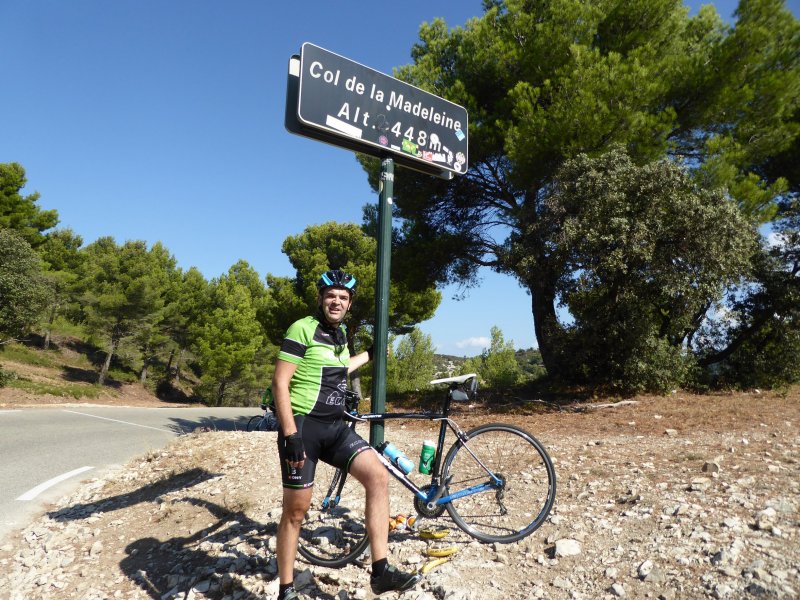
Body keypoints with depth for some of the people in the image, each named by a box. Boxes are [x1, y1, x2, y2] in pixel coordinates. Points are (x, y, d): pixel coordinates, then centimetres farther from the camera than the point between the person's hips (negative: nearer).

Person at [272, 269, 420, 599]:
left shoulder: (340, 332, 13)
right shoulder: (302, 329, -10)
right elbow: (280, 383, -15)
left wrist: (369, 355, 37)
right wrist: (291, 435, -21)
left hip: (335, 427, 7)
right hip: (302, 426, -6)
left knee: (378, 475, -9)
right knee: (296, 509, 2)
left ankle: (381, 571, -2)